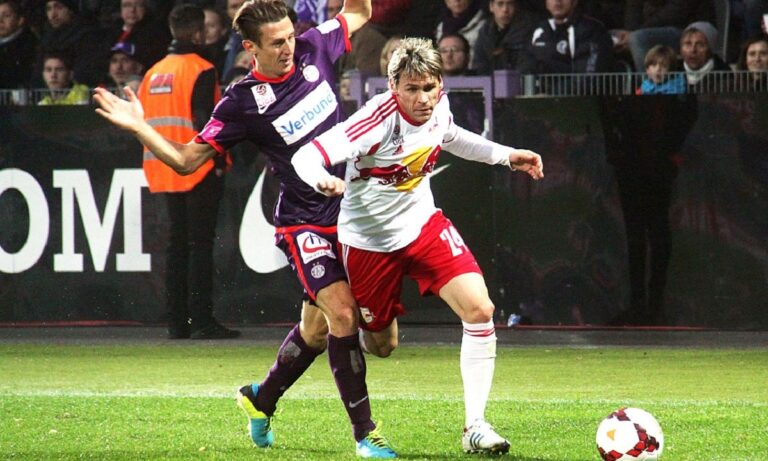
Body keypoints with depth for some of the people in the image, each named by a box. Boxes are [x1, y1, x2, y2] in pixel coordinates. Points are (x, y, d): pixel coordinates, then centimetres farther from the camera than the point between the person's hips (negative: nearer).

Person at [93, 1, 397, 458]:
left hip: (347, 212, 6)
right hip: (303, 223, -6)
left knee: (317, 328, 13)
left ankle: (262, 398, 38)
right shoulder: (243, 102, -13)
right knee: (342, 314, -19)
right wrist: (139, 127, -20)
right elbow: (186, 159, -7)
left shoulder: (313, 50, 0)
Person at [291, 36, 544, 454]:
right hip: (369, 239, -4)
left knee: (479, 310, -16)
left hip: (423, 225, 4)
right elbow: (305, 157, -35)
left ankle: (475, 426, -8)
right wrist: (323, 181, -58)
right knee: (381, 346, 9)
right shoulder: (380, 119, -29)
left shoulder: (438, 106, -10)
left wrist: (505, 155, 10)